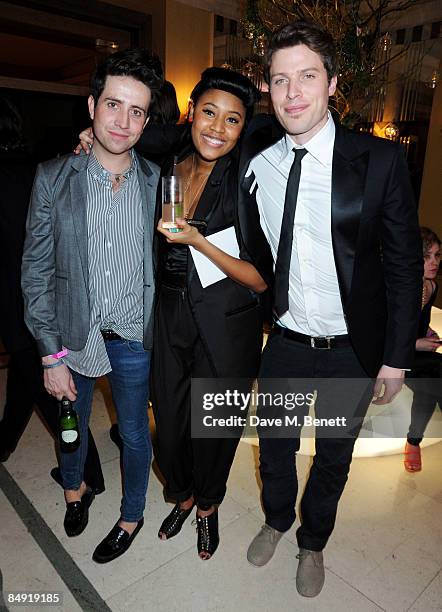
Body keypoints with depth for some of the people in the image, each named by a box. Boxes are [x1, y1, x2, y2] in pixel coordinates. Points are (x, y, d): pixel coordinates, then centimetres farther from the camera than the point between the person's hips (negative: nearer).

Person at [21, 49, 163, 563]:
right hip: (72, 333, 1)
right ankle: (74, 490, 57)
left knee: (134, 434, 17)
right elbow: (36, 271, -6)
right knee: (71, 424, 24)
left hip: (132, 337, 0)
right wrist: (52, 354, -8)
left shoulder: (158, 182, -5)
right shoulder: (53, 178, -8)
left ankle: (131, 517, 45)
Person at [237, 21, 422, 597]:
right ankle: (276, 520, 54)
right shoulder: (255, 155, -6)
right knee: (275, 447, 22)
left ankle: (313, 542, 50)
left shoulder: (380, 160, -14)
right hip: (283, 341, 2)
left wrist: (397, 357, -7)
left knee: (333, 457, 20)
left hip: (352, 350, -2)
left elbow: (404, 264, -8)